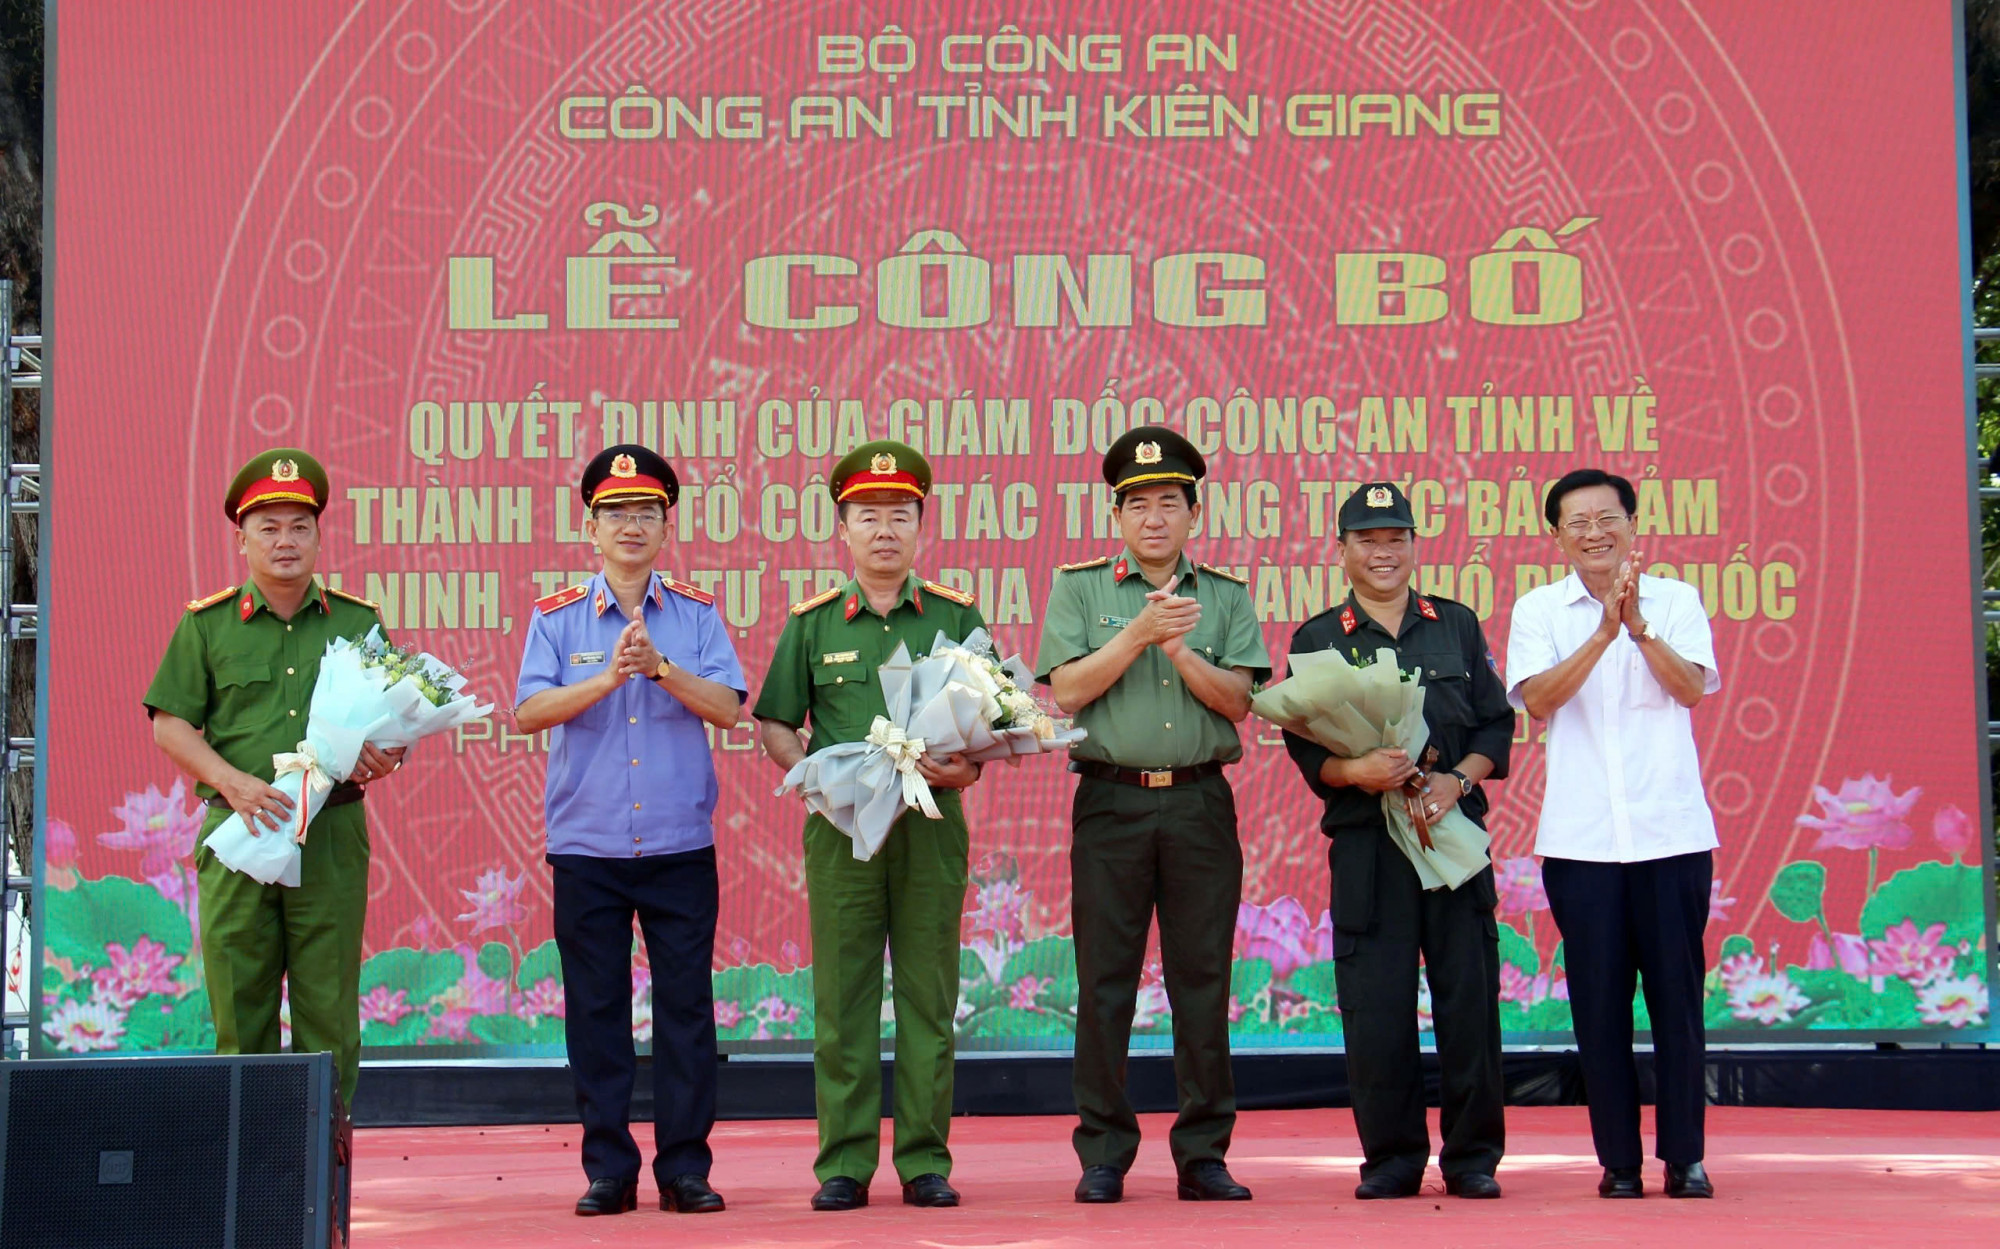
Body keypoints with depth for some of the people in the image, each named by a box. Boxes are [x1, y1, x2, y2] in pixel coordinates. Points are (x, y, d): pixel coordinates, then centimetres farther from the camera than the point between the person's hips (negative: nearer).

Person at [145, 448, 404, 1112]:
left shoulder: (358, 622, 11)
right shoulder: (206, 623, 8)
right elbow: (170, 724, 4)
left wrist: (384, 756, -7)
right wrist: (234, 782, -12)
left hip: (333, 833, 1)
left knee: (329, 1014, 1)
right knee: (239, 1011, 1)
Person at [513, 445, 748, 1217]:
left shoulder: (698, 617, 6)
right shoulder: (556, 618, 5)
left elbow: (728, 707, -6)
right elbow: (530, 712, -7)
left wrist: (659, 665, -18)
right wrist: (611, 675, -19)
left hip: (681, 844, 0)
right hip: (586, 845, 0)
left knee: (686, 1006, 1)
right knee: (596, 1010, 3)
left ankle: (685, 1167, 8)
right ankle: (607, 1170, 11)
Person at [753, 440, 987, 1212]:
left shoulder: (955, 617, 8)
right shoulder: (811, 624, 8)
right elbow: (774, 726, 10)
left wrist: (968, 767, -11)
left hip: (931, 823, 0)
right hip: (841, 825, 0)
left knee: (928, 995, 2)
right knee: (843, 997, 1)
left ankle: (926, 1161, 8)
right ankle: (844, 1163, 6)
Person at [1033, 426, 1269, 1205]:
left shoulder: (1226, 598, 11)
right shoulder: (1079, 588, 7)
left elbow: (1236, 699, 0)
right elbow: (1069, 690, -4)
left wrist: (1178, 648, -14)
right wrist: (1140, 634, -13)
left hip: (1200, 803, 1)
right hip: (1111, 801, -1)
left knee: (1202, 978, 2)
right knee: (1105, 981, 0)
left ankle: (1204, 1154, 9)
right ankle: (1103, 1155, 7)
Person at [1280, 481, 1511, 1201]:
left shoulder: (1457, 626, 13)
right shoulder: (1317, 641, 10)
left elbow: (1497, 724, 10)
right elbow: (1303, 746, 4)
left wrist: (1457, 779, -8)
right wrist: (1355, 771, -15)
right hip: (1365, 844, -1)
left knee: (1469, 994, -1)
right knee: (1375, 1005, -2)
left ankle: (1473, 1156, 10)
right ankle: (1391, 1159, 10)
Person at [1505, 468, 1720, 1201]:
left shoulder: (1676, 601, 7)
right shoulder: (1540, 609, 6)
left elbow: (1693, 687, -7)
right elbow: (1538, 699, -9)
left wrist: (1639, 627, -20)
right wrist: (1604, 631, -19)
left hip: (1672, 831, 0)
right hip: (1581, 837, 0)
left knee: (1677, 994, 2)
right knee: (1600, 1001, 2)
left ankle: (1685, 1158, 10)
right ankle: (1618, 1160, 10)